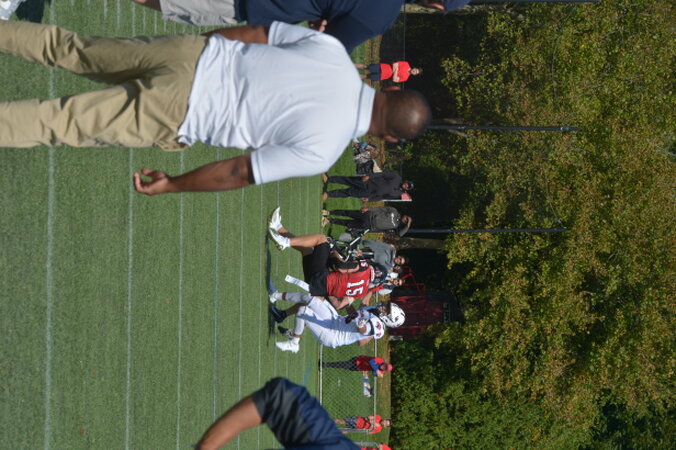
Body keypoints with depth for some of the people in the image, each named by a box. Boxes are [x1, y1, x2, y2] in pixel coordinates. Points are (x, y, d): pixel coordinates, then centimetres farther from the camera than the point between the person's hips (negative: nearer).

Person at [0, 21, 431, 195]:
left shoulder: (332, 49, 0)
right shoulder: (324, 149, -13)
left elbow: (257, 32, 9)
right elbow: (238, 172, -9)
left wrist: (205, 42, 24)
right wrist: (171, 186, 3)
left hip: (194, 51, 6)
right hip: (174, 112, -6)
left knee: (72, 50, 19)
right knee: (66, 123, -2)